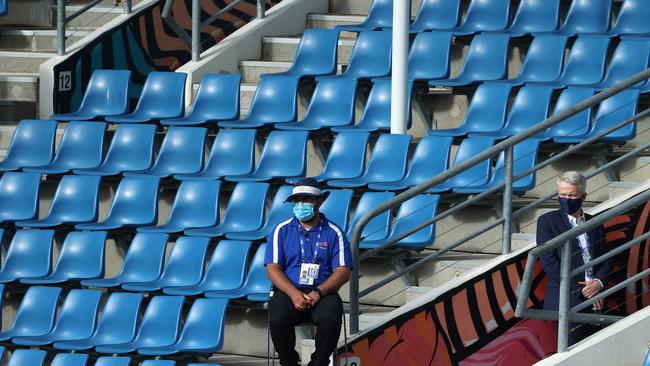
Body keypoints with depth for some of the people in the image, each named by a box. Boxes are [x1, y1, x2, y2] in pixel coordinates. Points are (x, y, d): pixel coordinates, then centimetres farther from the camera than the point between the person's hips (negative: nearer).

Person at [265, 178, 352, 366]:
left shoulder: (333, 233, 9)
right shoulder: (282, 230, 10)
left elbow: (343, 272, 1)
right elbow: (273, 269, 2)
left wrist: (318, 292, -16)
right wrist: (294, 294, -16)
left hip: (322, 293, 0)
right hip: (289, 292, 0)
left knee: (330, 319, -34)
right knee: (278, 320, -32)